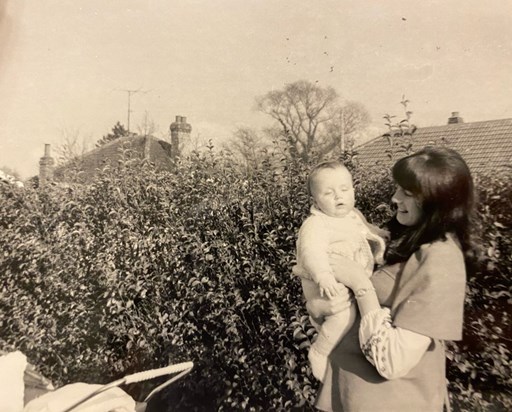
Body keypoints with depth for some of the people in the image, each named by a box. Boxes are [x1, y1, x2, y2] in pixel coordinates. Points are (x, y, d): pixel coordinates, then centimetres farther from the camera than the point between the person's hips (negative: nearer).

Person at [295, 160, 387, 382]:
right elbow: (312, 251, -38)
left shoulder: (355, 215, 8)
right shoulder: (315, 225, -21)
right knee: (344, 314, -31)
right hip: (329, 286, -9)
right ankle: (319, 353, -6)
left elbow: (367, 231, 27)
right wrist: (323, 276, -53)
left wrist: (378, 243, 10)